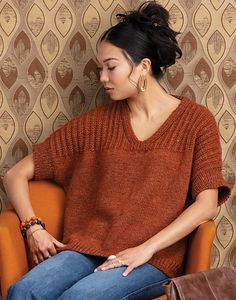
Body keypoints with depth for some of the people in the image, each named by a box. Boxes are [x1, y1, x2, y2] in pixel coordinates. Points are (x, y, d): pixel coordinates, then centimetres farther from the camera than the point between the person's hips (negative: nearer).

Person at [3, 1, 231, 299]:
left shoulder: (195, 120, 3)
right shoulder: (97, 122, 10)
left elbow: (206, 204, -6)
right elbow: (16, 175, 13)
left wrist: (146, 248, -14)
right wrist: (33, 227, -3)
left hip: (155, 258, -2)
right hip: (87, 248, 3)